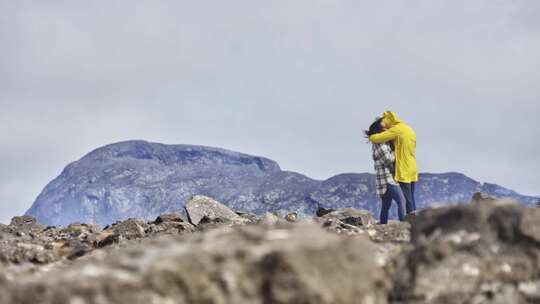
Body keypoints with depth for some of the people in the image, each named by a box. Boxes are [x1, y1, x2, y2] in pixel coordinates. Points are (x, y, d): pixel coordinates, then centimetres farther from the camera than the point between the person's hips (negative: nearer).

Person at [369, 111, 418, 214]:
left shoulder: (396, 129, -12)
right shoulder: (409, 129, 14)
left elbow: (376, 138, -17)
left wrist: (370, 137, 5)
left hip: (403, 171, -8)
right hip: (412, 171, 8)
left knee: (407, 200, -6)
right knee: (411, 199, 12)